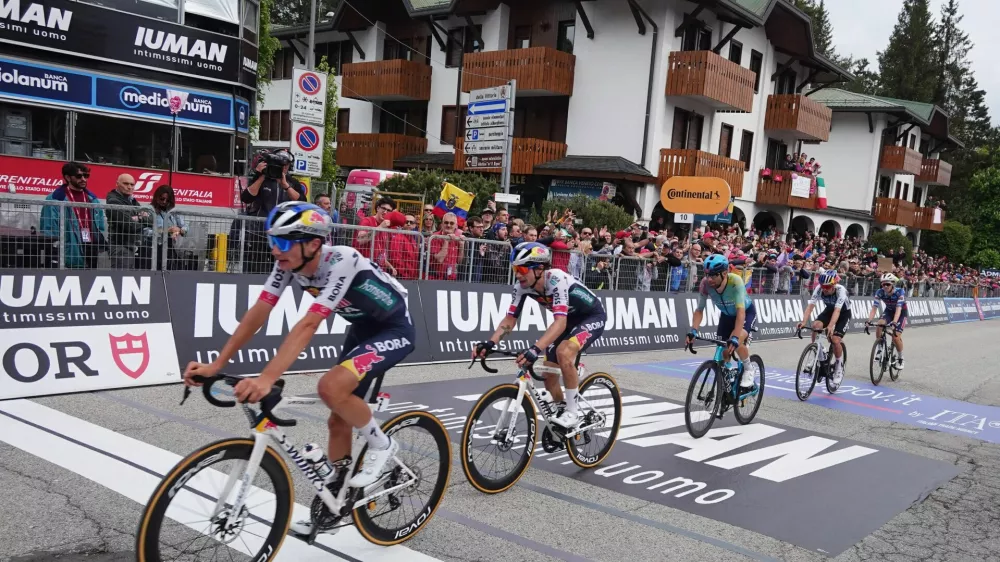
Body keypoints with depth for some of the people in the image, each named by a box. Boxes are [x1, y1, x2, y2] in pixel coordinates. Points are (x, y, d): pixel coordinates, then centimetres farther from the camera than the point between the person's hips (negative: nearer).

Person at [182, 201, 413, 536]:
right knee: (339, 419, 10)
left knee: (332, 387, -29)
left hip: (394, 330, -8)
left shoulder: (341, 262, -34)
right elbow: (257, 314, -12)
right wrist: (216, 365, -17)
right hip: (361, 329, 8)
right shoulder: (289, 264, -13)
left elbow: (308, 325, -42)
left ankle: (381, 445, -4)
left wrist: (266, 379, -49)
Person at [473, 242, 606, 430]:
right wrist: (490, 342, -31)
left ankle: (573, 411, -17)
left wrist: (535, 349, -58)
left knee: (564, 352, -32)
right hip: (569, 318, 7)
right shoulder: (522, 286, -17)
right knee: (549, 373, 2)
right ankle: (560, 412, 25)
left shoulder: (556, 279, -36)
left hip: (592, 316, -7)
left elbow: (560, 323, -46)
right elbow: (510, 319, -14)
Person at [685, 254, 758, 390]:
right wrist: (693, 331, -36)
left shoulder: (735, 281, -39)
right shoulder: (705, 284, -28)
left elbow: (741, 311, -44)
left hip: (747, 312, -4)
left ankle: (749, 369, -1)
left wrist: (735, 338, -55)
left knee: (736, 342, -29)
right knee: (723, 352, 0)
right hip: (726, 315, 4)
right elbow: (699, 310, -20)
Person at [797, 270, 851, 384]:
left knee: (835, 340, -19)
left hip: (844, 313, -4)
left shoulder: (841, 290, -35)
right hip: (829, 310, 4)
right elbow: (810, 306, -31)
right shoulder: (819, 289, -26)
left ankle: (839, 368, 6)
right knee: (815, 326, -26)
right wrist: (804, 321, -47)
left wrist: (830, 326, -60)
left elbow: (837, 310, -45)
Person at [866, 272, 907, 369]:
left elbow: (898, 309, -40)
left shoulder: (900, 292, -31)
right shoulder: (880, 292, -23)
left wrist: (894, 322, -55)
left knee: (896, 336, -17)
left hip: (901, 312, -3)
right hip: (889, 311, 3)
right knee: (879, 325, -27)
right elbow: (874, 308, -27)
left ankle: (900, 358, 8)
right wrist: (869, 321, -41)